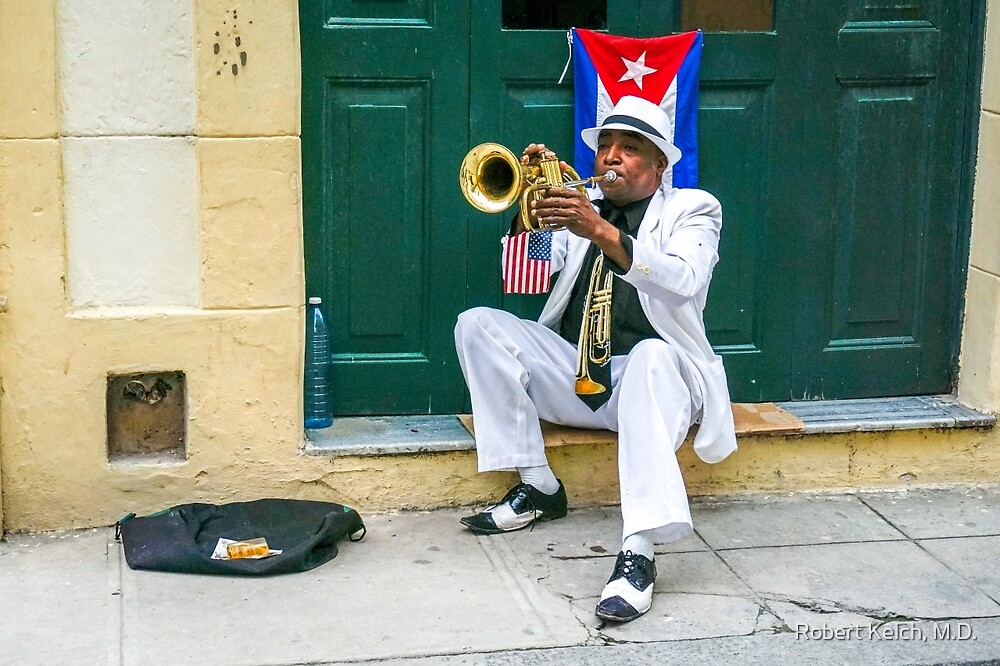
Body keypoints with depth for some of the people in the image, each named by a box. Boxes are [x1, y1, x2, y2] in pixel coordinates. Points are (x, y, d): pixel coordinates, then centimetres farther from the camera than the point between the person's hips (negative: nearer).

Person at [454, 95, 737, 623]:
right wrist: (531, 207, -12)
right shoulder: (577, 206, 17)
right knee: (477, 324, -13)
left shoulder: (692, 209, 6)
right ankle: (538, 487, -11)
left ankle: (638, 552, -46)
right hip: (571, 374, 5)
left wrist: (604, 233, -30)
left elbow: (683, 282, -17)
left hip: (647, 377, -4)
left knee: (652, 355, -39)